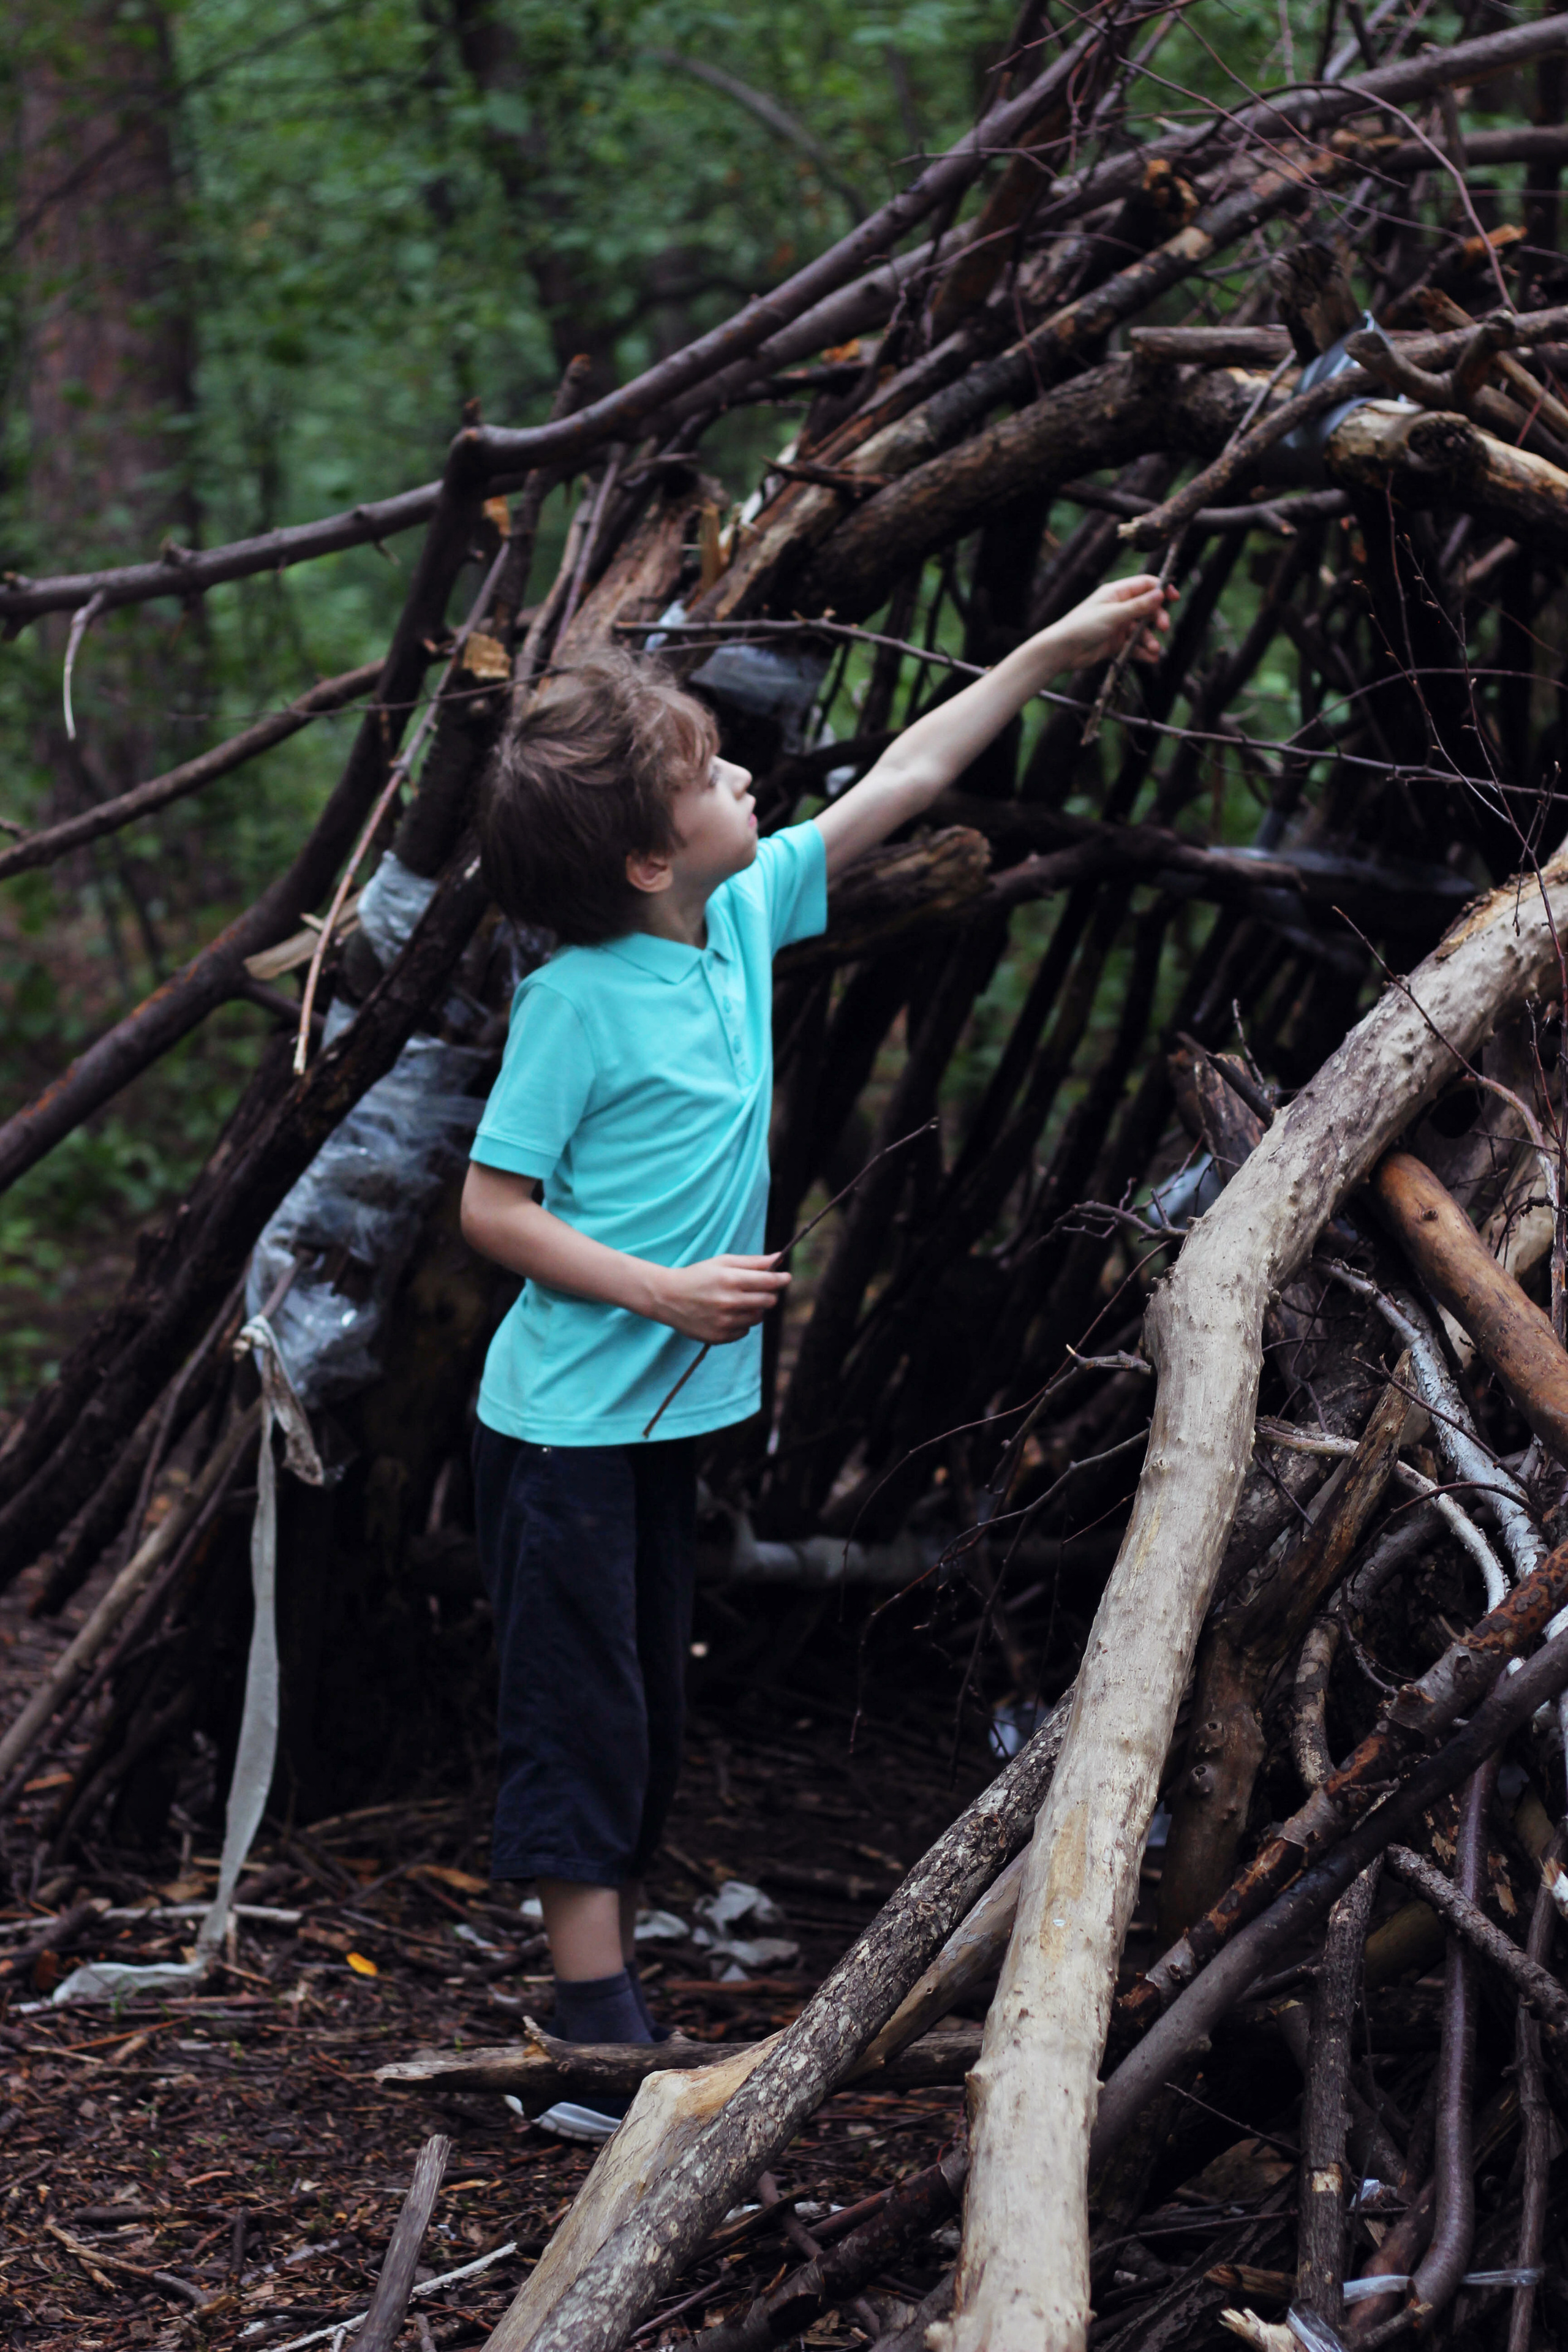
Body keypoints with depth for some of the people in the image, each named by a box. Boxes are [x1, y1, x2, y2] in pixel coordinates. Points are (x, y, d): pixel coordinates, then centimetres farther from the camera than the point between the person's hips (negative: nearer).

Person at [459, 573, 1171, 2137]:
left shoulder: (747, 912, 2)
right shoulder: (575, 1000, -18)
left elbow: (896, 785, 12)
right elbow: (491, 1207, -15)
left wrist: (1053, 653, 14)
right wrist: (668, 1290, -20)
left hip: (672, 1415, 8)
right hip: (565, 1420, -8)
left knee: (645, 1715, 13)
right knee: (582, 1725, -5)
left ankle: (610, 1995, 22)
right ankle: (599, 2046, -3)